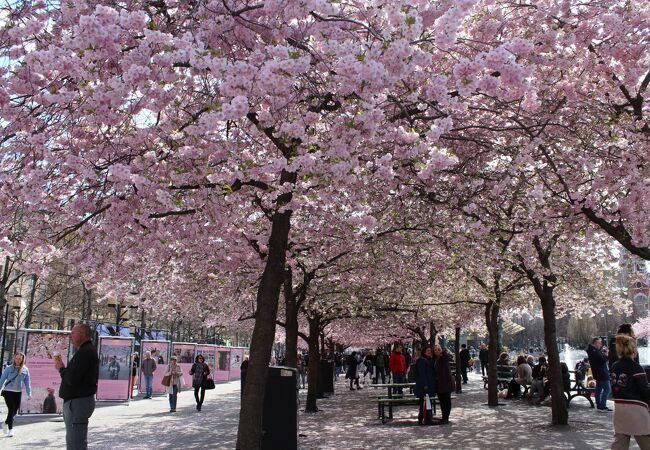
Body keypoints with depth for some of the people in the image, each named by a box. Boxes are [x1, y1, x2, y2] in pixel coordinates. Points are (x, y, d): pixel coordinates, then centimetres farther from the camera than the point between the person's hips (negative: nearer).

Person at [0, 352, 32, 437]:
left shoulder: (25, 370, 2)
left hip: (18, 393, 3)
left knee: (15, 411, 10)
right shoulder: (9, 368, -2)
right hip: (8, 391, -3)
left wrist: (29, 393, -1)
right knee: (11, 410, -7)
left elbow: (27, 382, 4)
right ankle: (10, 429, 2)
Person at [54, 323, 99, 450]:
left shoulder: (85, 352, -17)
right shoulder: (87, 351, 18)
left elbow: (72, 379, -23)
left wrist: (61, 368, -6)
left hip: (78, 402, -11)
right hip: (78, 401, 11)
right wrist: (63, 368, 4)